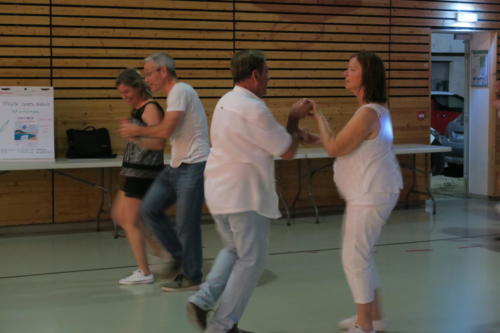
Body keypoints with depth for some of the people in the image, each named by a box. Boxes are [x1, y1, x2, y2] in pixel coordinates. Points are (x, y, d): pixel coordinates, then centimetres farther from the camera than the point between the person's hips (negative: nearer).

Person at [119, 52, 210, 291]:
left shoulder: (180, 91, -13)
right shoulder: (174, 94, 18)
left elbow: (166, 130, -20)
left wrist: (138, 131, -5)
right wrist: (138, 134, 9)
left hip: (193, 166, -10)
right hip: (176, 166, 10)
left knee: (186, 225, -3)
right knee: (150, 209, 7)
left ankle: (192, 278, 11)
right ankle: (180, 257, 20)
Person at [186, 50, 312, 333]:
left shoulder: (226, 102, 10)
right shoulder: (254, 110, -19)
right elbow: (287, 151, -11)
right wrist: (295, 119, 4)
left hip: (219, 191, 9)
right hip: (244, 195, -9)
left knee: (234, 250, 24)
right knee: (251, 260, 5)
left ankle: (204, 300, 8)